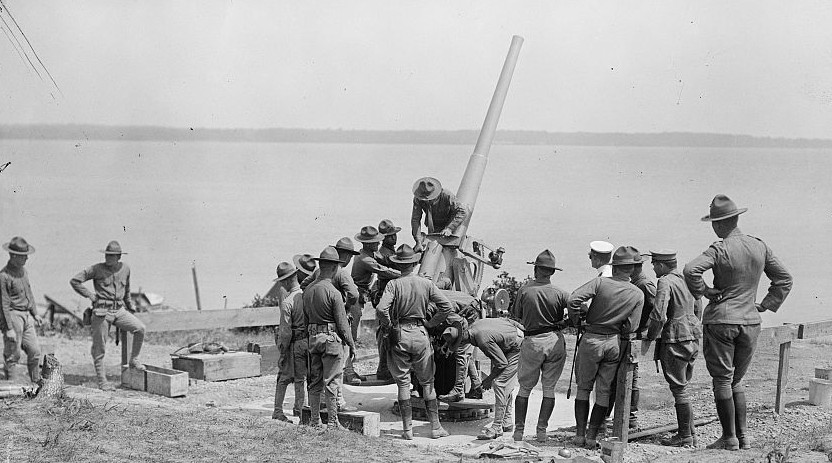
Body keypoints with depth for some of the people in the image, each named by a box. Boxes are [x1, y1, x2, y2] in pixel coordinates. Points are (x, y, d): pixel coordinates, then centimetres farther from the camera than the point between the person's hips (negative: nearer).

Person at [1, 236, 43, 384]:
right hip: (13, 316, -8)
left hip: (27, 316, 8)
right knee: (12, 354, -1)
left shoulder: (23, 270, 10)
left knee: (35, 351, 9)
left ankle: (37, 382, 21)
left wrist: (35, 313, 21)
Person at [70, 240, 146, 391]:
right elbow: (74, 281, -2)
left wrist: (131, 308, 29)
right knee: (99, 347, -1)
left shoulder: (125, 269, 8)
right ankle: (102, 381, 8)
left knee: (140, 328, -16)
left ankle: (134, 360, 1)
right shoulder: (97, 269, -4)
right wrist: (90, 295, -5)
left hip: (119, 310, 3)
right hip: (102, 312, -3)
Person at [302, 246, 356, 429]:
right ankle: (332, 422, 1)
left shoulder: (308, 290, 7)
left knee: (314, 382, 12)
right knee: (332, 383, -2)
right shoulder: (333, 292, -15)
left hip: (313, 338, 7)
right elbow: (342, 323, -12)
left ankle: (315, 421, 16)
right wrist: (351, 345, -2)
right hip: (332, 338, -7)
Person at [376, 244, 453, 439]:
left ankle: (407, 429, 4)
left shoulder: (393, 284, -8)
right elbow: (446, 306, -4)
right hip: (420, 334, 2)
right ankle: (435, 427, 12)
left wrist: (388, 326, -5)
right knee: (427, 382, 11)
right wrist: (433, 322, 9)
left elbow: (382, 309, -21)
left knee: (403, 382, 5)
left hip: (399, 335, -2)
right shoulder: (426, 283, -1)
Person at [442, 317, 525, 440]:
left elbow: (502, 363, -24)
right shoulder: (472, 327, -6)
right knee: (506, 384, 15)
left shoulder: (483, 340, -32)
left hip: (518, 347, -10)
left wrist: (489, 379, -10)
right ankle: (507, 422, 25)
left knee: (500, 383, -14)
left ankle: (497, 427, -15)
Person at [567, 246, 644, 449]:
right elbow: (630, 327, -3)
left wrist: (577, 319, 0)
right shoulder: (638, 295, -2)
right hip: (615, 343, 2)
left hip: (591, 339, -2)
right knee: (604, 392, 11)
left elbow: (573, 300, -18)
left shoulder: (601, 282, -9)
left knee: (583, 388, 12)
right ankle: (592, 436, 9)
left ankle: (580, 434, 9)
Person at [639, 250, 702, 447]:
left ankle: (685, 437, 2)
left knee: (679, 389, -2)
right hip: (693, 339, 9)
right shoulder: (687, 280, 12)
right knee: (682, 387, 16)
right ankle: (690, 434, 18)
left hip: (675, 340, -9)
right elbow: (697, 310, 21)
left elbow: (659, 315, -22)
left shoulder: (665, 282, -14)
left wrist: (649, 338, -10)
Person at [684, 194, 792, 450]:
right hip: (751, 322, 5)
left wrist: (704, 291, -12)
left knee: (722, 381, 4)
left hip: (721, 320, -5)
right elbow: (784, 279, 12)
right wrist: (765, 305, 13)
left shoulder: (720, 249, -13)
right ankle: (743, 436, 15)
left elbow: (691, 270, -28)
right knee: (736, 380, 17)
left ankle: (730, 438, 5)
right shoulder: (760, 247, 4)